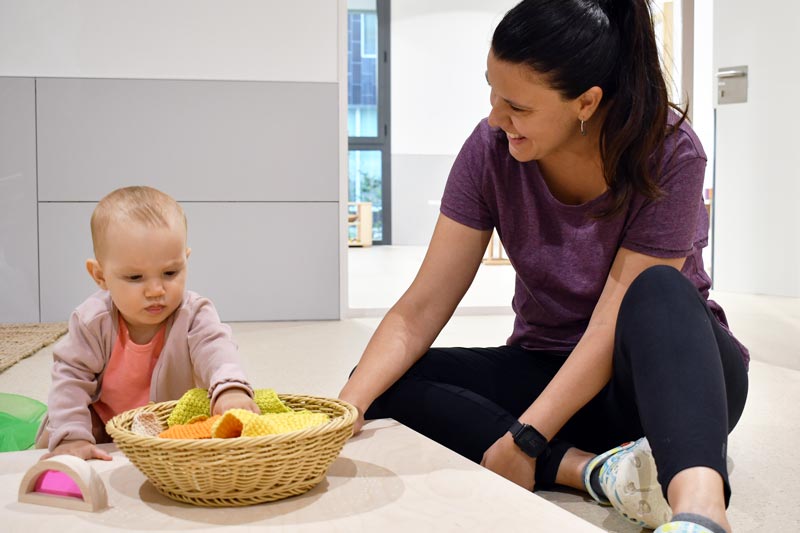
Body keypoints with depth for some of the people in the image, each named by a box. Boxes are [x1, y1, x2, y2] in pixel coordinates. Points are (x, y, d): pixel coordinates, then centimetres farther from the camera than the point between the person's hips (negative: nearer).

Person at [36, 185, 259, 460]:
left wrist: (230, 387, -66)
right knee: (49, 444, -7)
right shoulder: (93, 321, -23)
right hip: (105, 426, 0)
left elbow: (215, 349, -43)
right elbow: (72, 376, -19)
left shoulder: (194, 315, -26)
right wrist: (72, 437, -32)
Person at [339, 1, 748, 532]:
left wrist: (523, 440, -29)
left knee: (659, 290, -36)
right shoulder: (491, 150, -11)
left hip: (677, 372, -3)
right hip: (550, 369, 4)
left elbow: (611, 327, -24)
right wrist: (346, 409, -27)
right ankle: (594, 470, -30)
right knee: (388, 385, -19)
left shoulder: (669, 154, -20)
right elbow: (420, 310, -14)